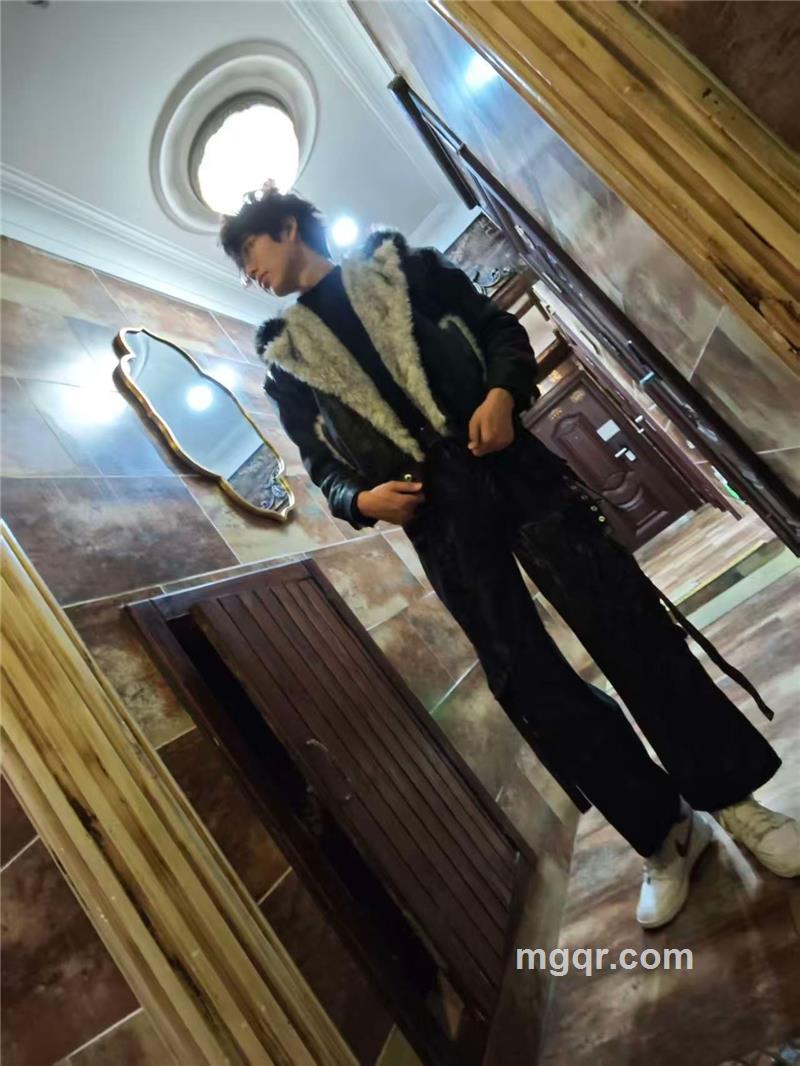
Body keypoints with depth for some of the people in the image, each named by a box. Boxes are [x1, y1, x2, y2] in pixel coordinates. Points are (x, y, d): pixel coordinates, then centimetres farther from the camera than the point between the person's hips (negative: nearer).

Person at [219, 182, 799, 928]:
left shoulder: (400, 265, 15)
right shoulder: (285, 359, 16)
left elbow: (502, 329, 11)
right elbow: (322, 467, 14)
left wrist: (502, 392, -10)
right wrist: (361, 500, -8)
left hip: (510, 470, 0)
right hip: (437, 518, 1)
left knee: (622, 619, -6)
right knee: (527, 683, -2)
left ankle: (729, 799, 13)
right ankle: (664, 837, 16)